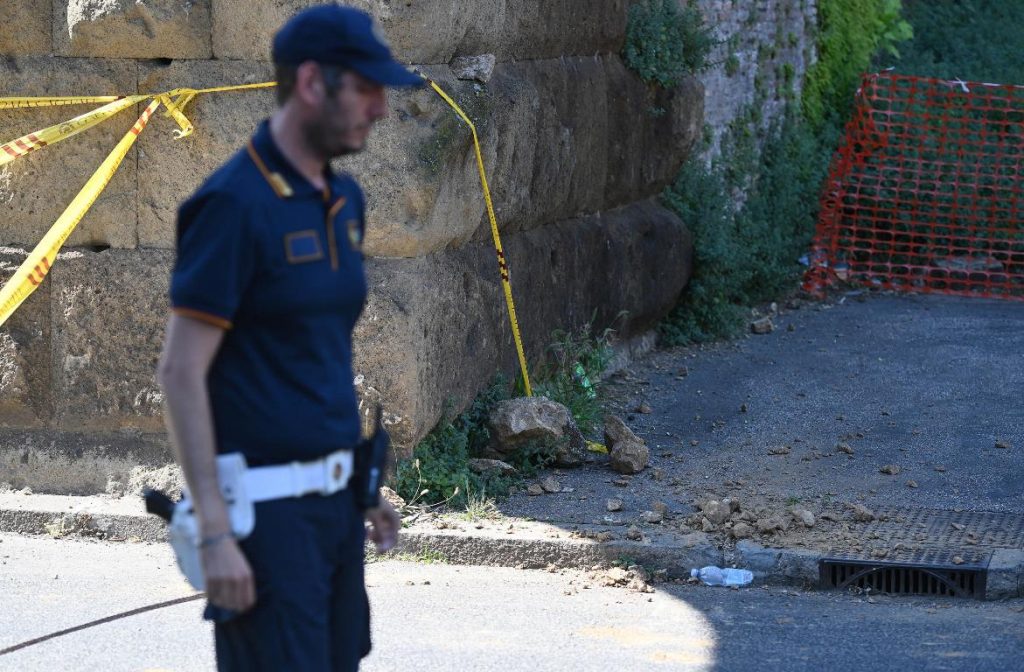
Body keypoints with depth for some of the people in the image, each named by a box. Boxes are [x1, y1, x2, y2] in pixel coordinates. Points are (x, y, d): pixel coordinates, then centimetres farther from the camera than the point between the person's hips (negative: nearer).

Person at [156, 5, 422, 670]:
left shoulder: (345, 200, 11)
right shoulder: (233, 203, -15)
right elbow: (181, 373, -16)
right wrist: (214, 533, -20)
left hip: (335, 496, 8)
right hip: (268, 510, -8)